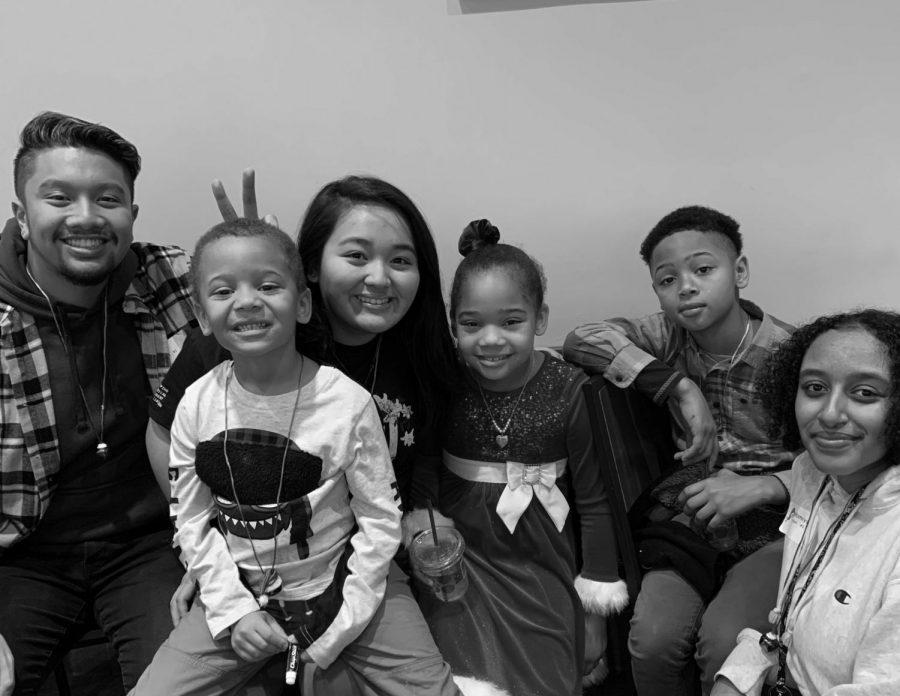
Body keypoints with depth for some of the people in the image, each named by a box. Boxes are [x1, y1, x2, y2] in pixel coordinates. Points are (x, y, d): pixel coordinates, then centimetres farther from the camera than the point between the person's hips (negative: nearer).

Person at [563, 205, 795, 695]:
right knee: (653, 638, -21)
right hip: (687, 516, 2)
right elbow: (582, 339, -17)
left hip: (772, 526, -2)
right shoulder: (670, 337, 0)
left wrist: (761, 487, -23)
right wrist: (680, 388, -21)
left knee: (723, 642, -26)